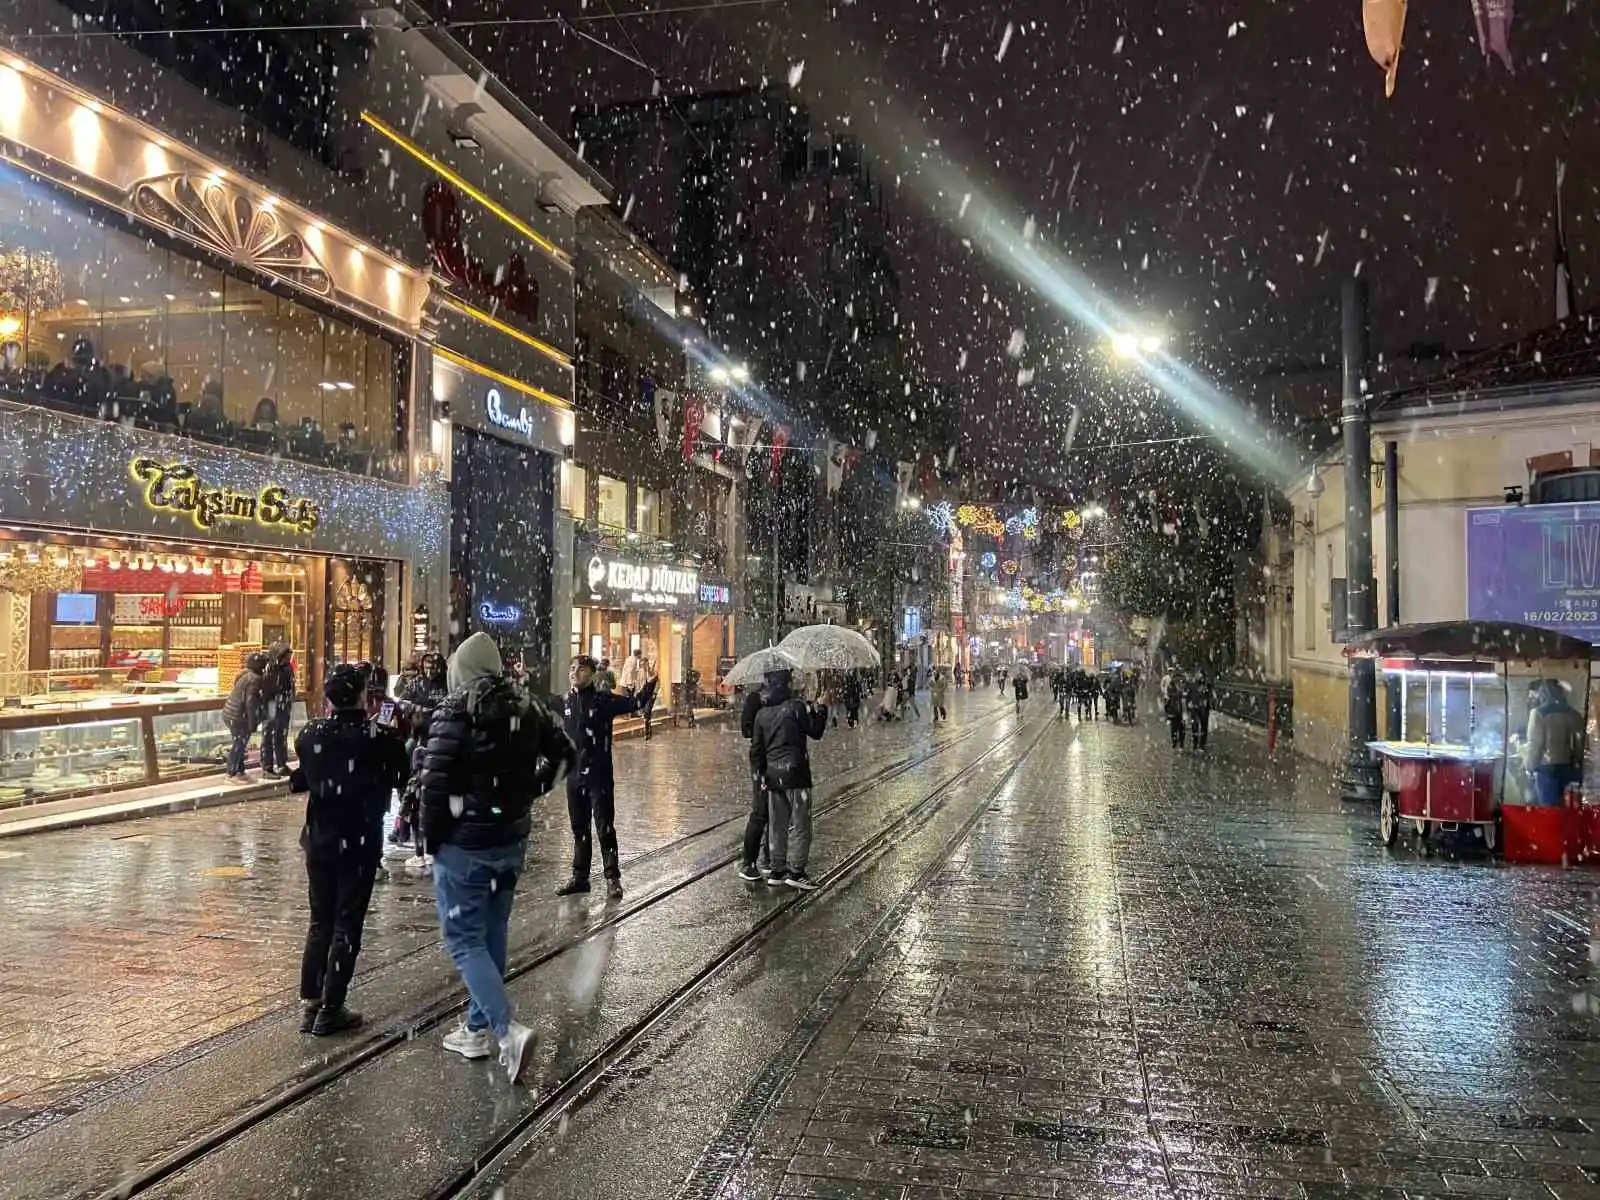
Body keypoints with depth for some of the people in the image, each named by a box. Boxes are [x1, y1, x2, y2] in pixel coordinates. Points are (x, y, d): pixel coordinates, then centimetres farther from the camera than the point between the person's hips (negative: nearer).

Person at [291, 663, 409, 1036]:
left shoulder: (310, 734, -3)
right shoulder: (377, 736, -14)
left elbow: (299, 781, 6)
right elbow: (399, 777, -4)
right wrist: (393, 739, 8)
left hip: (319, 838, 4)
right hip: (360, 841, -4)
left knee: (320, 921, 16)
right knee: (347, 924, 4)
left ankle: (309, 1003, 17)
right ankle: (330, 1010, 7)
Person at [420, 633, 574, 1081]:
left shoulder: (455, 712, -14)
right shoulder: (527, 708, 4)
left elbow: (436, 783, -18)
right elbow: (565, 755, 10)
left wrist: (431, 840, -6)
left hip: (464, 844, -6)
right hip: (512, 839, 6)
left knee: (465, 941, 1)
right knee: (493, 935, 17)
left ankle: (508, 1029, -13)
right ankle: (478, 1029, 27)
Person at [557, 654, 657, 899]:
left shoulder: (604, 700, -9)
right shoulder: (566, 701, 6)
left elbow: (636, 703, -14)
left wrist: (650, 683, -27)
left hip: (599, 775, -5)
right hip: (574, 774, 5)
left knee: (605, 828, -1)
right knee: (578, 829, 15)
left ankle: (613, 878, 8)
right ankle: (579, 877, 26)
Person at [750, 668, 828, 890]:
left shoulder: (762, 713, 8)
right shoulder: (796, 706, -11)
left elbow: (756, 749, 10)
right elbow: (815, 731, -3)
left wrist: (762, 772, 18)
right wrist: (821, 710, 11)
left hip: (772, 775, 6)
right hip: (795, 773, -6)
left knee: (777, 825, 12)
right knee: (800, 824, 1)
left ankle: (777, 871, 17)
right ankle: (796, 872, 1)